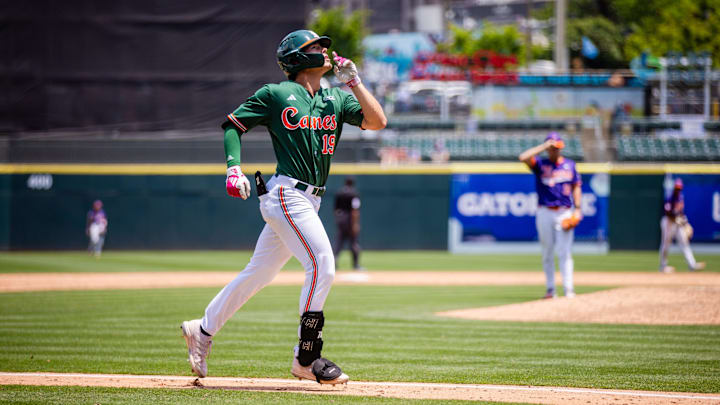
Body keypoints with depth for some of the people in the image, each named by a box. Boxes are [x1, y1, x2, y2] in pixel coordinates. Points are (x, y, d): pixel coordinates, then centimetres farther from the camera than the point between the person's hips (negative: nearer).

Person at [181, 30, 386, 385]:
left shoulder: (336, 99, 14)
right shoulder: (276, 95, 0)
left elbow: (377, 122, 3)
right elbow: (232, 125, 6)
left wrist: (353, 81, -3)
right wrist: (233, 167, -9)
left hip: (308, 201, 7)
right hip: (285, 193, -7)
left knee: (259, 273, 13)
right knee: (322, 265, -17)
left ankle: (202, 331, 28)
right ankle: (306, 359, -11)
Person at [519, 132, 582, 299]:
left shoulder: (569, 164, 10)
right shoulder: (540, 164, 3)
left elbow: (576, 187, 12)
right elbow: (523, 157, -14)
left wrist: (577, 209, 1)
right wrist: (544, 146, -11)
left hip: (565, 213, 0)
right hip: (545, 213, 0)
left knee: (565, 252, -4)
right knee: (547, 253, 2)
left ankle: (569, 289, -6)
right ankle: (550, 289, 7)